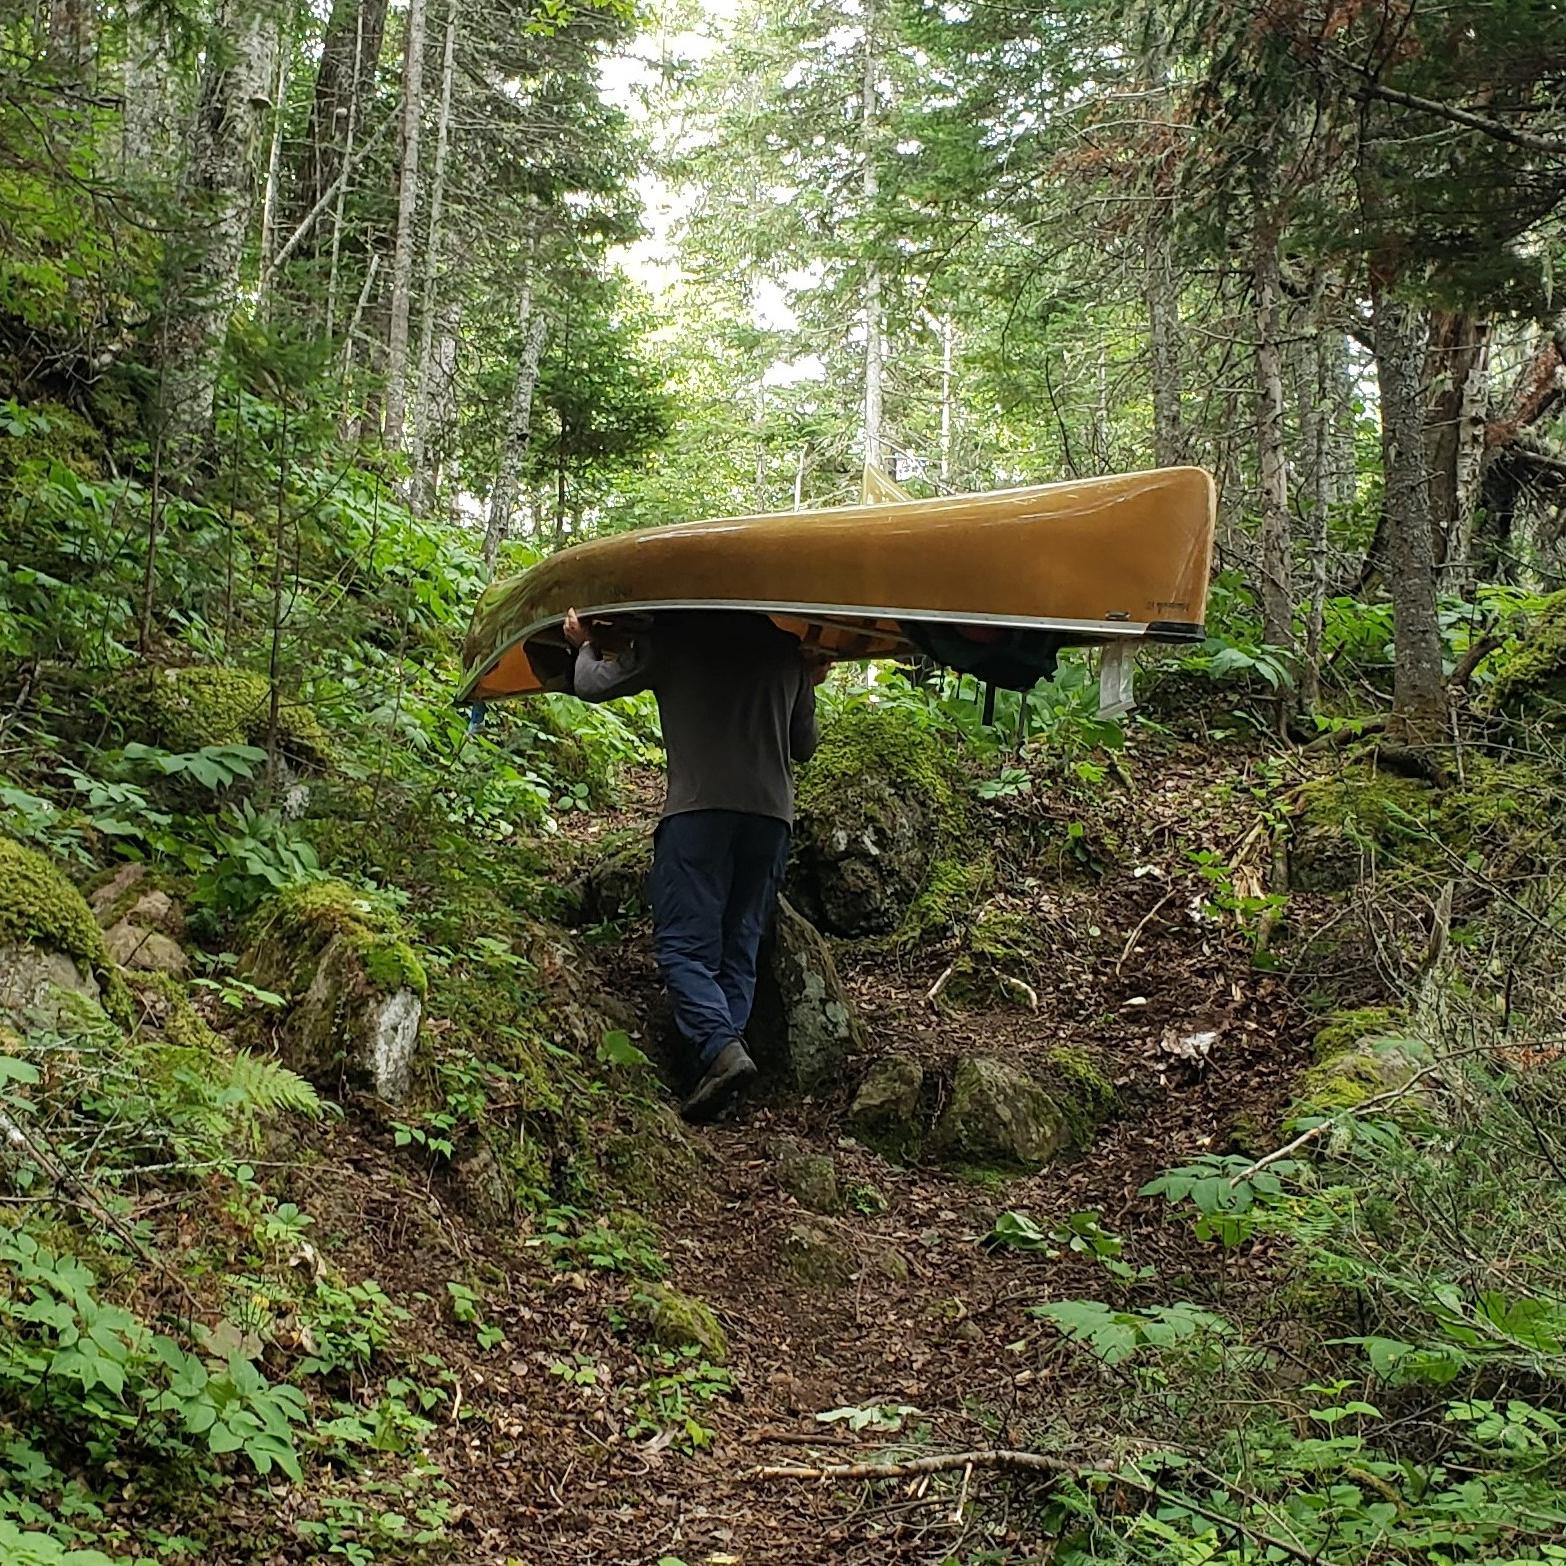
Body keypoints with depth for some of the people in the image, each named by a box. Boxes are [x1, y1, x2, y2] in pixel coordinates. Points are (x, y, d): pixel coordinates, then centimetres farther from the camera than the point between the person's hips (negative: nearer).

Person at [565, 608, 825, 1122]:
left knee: (683, 945, -5)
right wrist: (807, 688, 41)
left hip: (698, 808, -4)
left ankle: (721, 1049, -25)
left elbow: (592, 685, 8)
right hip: (772, 814, 5)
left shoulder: (673, 635, 4)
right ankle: (724, 1053, 1)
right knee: (738, 952, 9)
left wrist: (587, 645, 28)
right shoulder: (784, 647, 17)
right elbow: (803, 747, 24)